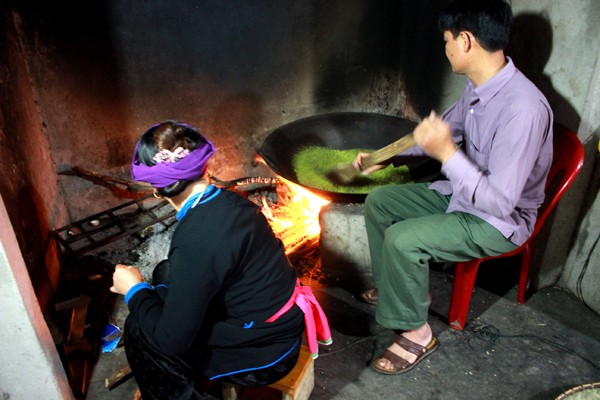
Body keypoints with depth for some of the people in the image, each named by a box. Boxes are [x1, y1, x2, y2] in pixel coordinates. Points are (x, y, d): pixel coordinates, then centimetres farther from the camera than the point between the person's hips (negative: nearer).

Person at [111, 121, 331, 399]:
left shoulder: (195, 241, -30)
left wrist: (135, 290, -6)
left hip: (264, 355, -8)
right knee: (166, 274, 14)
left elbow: (171, 339, -20)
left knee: (138, 330, -2)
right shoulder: (231, 201, -6)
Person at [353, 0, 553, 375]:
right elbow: (445, 126, 16)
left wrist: (447, 153, -36)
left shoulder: (523, 108, -32)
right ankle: (403, 286, 23)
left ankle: (417, 333, -2)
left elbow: (501, 202, -33)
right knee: (378, 201, 6)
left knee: (402, 239, -28)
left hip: (499, 221, -9)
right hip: (462, 191, 9)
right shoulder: (479, 86, -4)